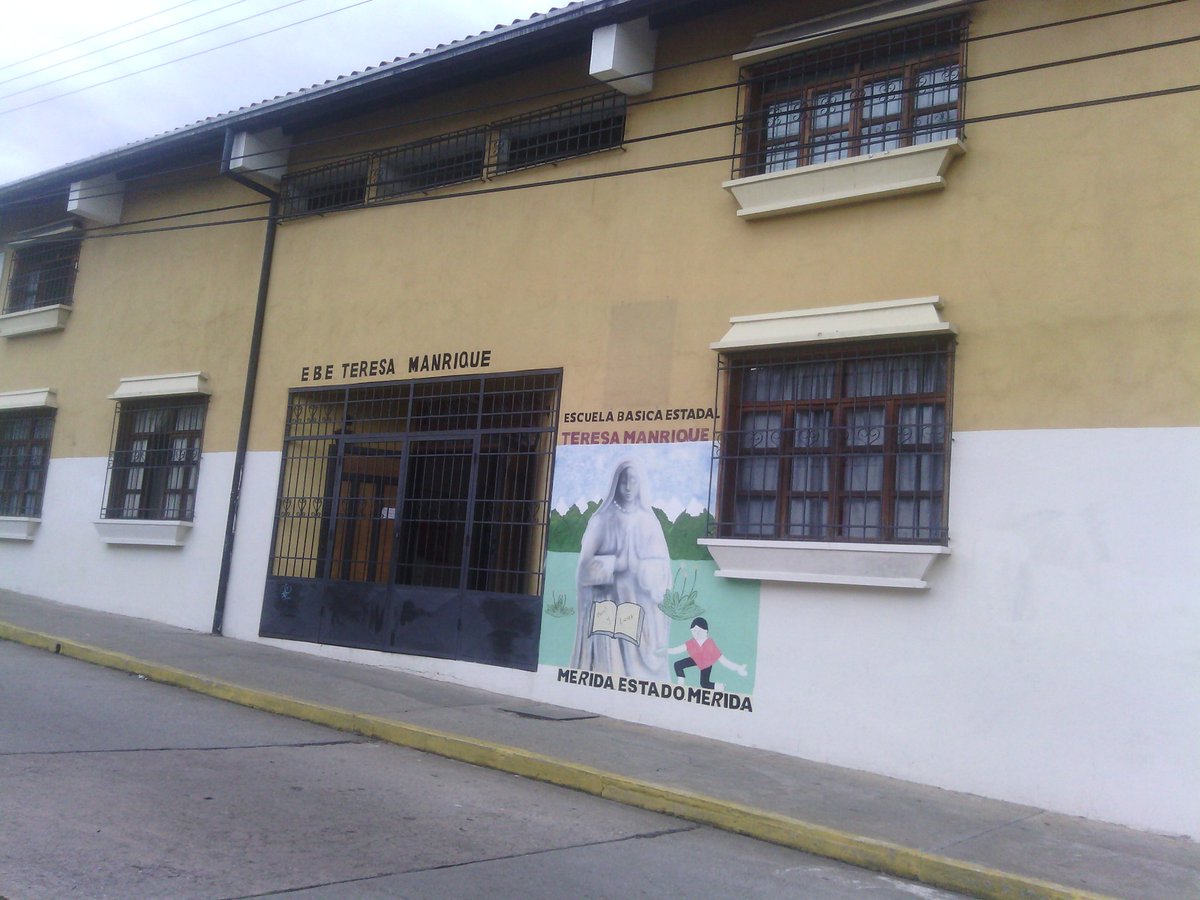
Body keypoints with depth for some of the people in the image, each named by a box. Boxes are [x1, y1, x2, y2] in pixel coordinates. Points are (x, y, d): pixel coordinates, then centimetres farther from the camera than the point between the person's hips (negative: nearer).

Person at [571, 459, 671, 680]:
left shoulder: (649, 521, 8)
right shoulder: (601, 520, 5)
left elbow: (661, 569, 2)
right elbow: (587, 565, -1)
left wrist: (636, 566, -14)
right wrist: (616, 563, -13)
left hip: (640, 608, 1)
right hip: (606, 604, -1)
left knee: (639, 660, -5)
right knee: (606, 661, -6)